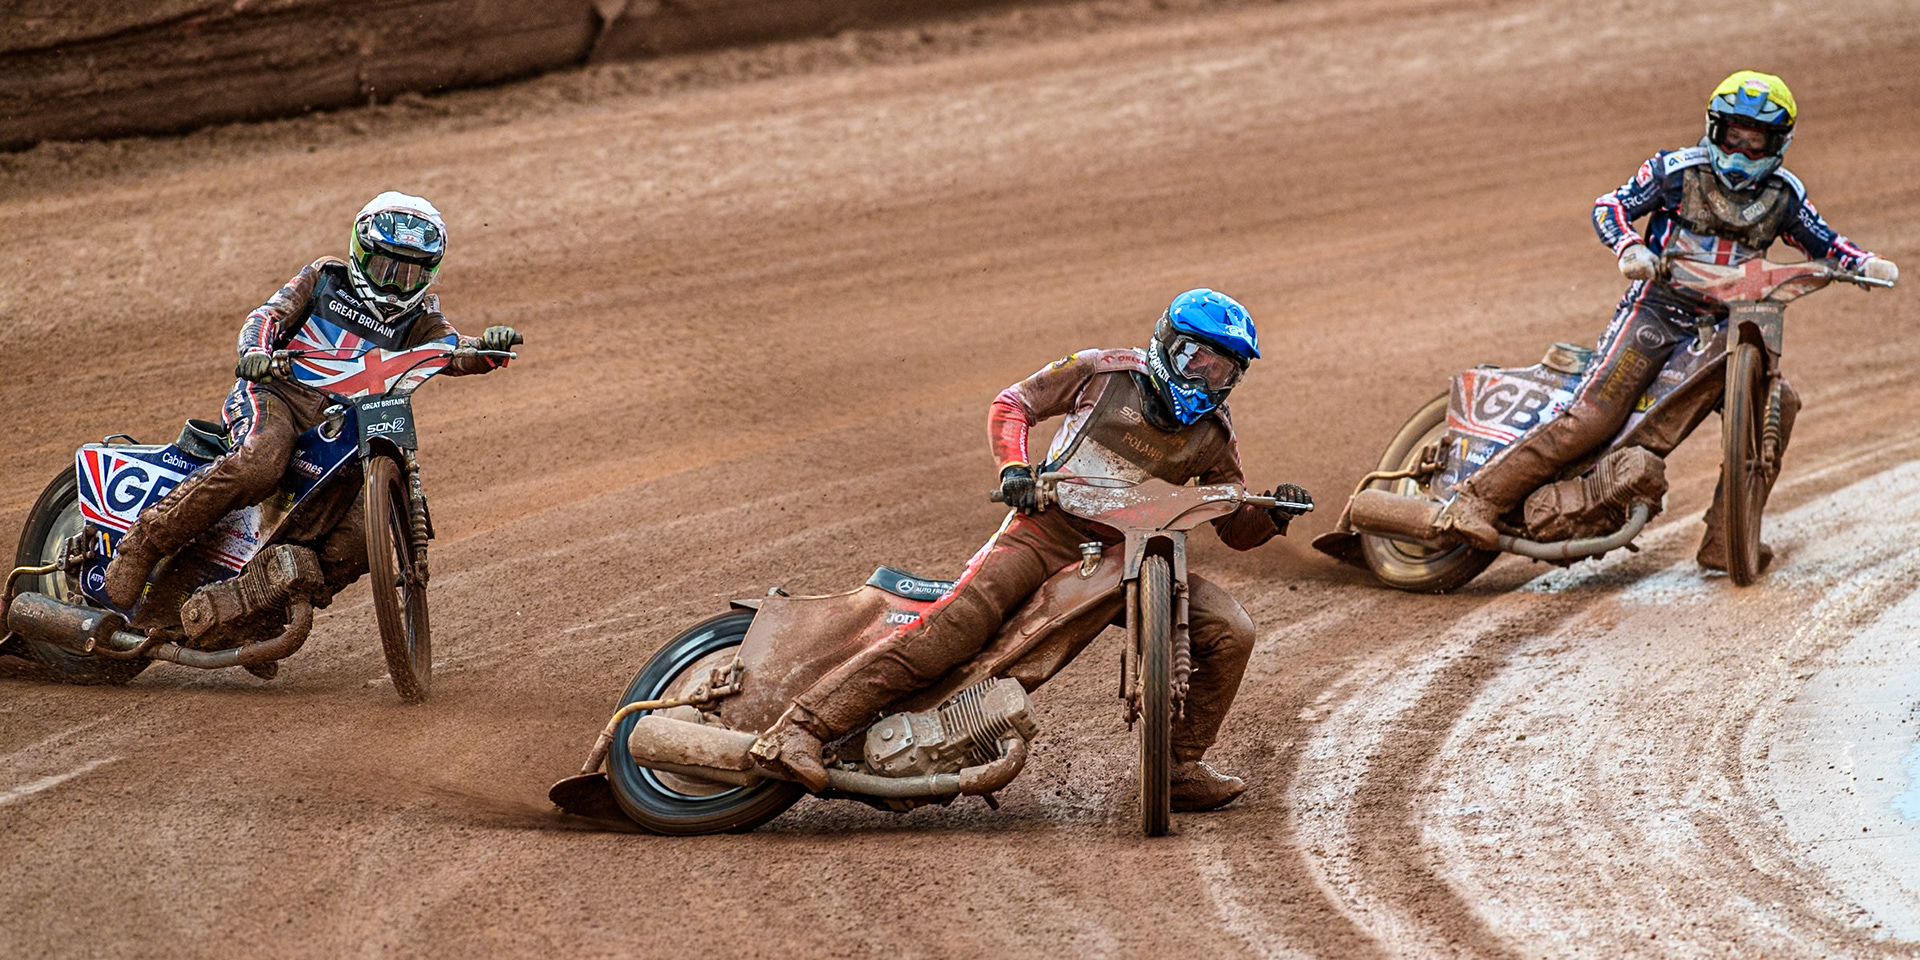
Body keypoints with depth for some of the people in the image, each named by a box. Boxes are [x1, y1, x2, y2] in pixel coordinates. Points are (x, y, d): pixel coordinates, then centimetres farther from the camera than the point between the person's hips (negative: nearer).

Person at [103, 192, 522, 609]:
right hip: (276, 390, -3)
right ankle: (145, 541, -29)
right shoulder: (326, 277, 12)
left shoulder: (418, 319, 15)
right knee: (258, 465, -37)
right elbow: (270, 314, 1)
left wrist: (489, 348, -27)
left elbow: (454, 352, -2)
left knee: (357, 543, -17)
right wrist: (255, 349, -23)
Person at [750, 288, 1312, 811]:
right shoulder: (1103, 372, 1)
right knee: (955, 625, -25)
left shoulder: (1214, 436, 10)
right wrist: (1013, 467, -12)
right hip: (1049, 527, -4)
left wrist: (1274, 514, -7)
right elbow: (1013, 404, 7)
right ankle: (800, 729, -30)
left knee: (1230, 634, -13)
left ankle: (1180, 767, 3)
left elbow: (1237, 530, 16)